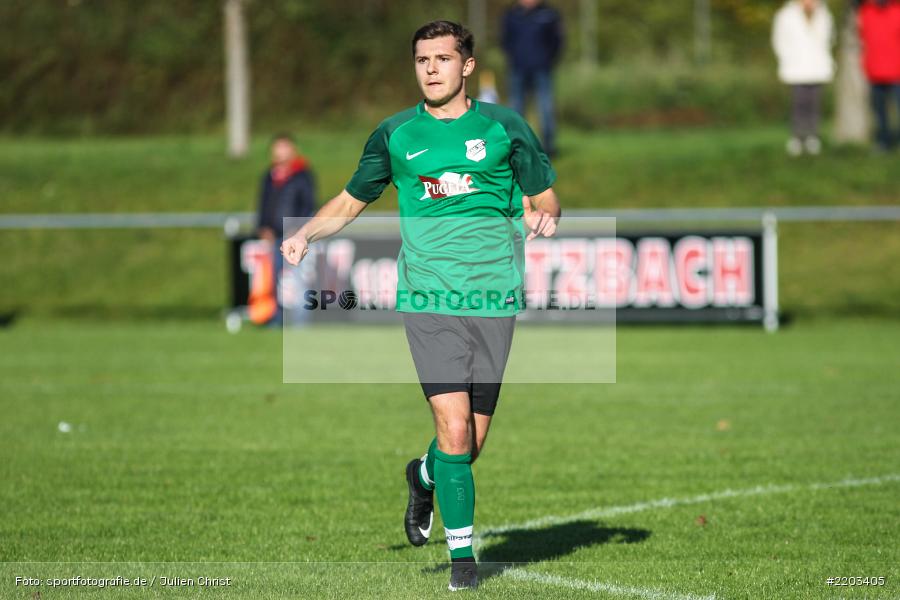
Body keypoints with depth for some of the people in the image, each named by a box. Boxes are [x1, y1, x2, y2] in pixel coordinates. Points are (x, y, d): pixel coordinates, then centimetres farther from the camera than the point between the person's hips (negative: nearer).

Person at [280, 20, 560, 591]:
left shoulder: (504, 126, 5)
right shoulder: (396, 134, 6)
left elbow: (545, 197, 13)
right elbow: (351, 200, 18)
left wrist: (544, 216, -11)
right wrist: (305, 234, 1)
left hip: (494, 298, 1)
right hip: (428, 300, -1)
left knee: (472, 442, 6)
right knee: (454, 430, -14)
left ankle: (425, 477, 41)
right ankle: (463, 554, -2)